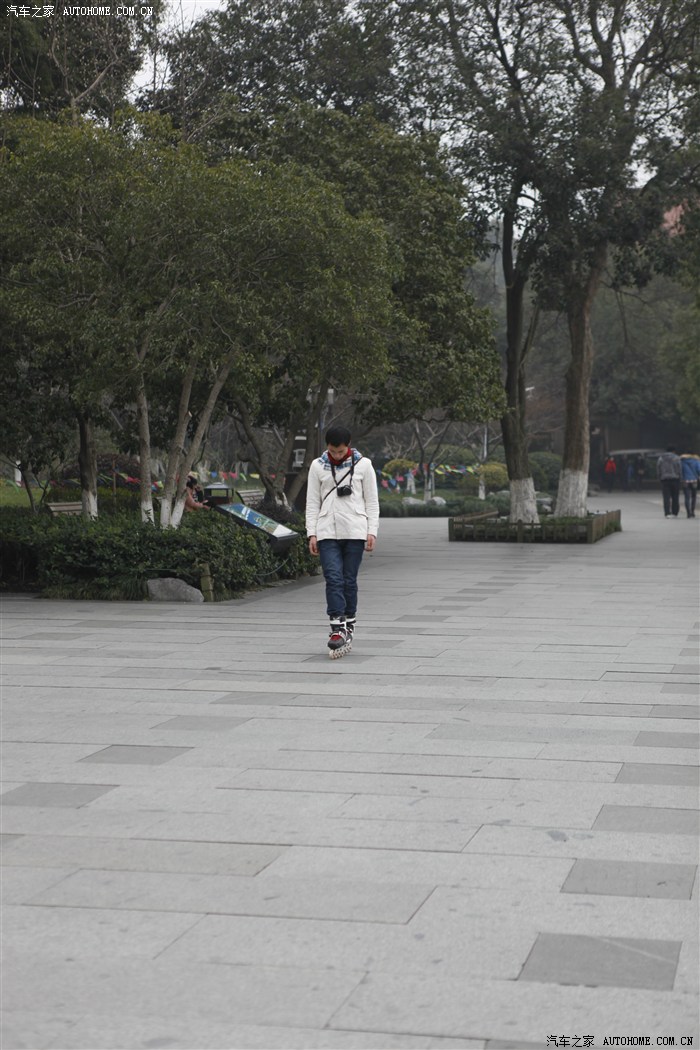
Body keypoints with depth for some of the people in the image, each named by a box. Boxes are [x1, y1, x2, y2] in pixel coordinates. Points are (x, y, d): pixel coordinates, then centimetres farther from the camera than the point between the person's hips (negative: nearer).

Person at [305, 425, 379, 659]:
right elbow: (312, 502, 8)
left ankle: (349, 628, 12)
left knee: (349, 581, 2)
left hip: (354, 532, 0)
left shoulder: (363, 465, 5)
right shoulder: (318, 466, 7)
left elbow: (372, 501, 6)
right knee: (333, 579, -11)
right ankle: (337, 629, -15)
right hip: (327, 532, 0)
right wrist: (311, 533, 1)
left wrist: (372, 531, -2)